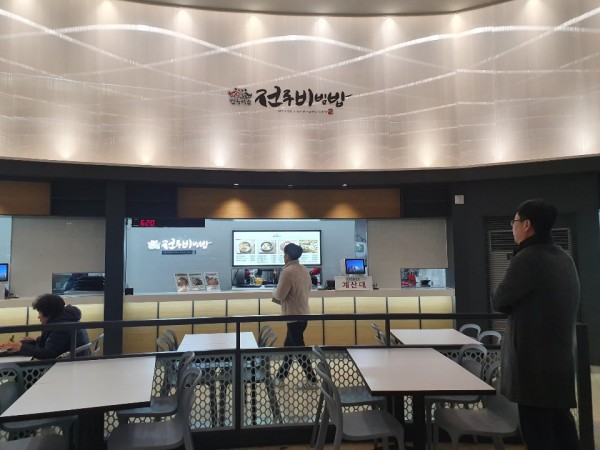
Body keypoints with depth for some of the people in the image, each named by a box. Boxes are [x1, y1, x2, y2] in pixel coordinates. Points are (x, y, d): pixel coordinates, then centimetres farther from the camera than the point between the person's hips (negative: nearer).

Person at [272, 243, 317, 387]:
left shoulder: (287, 271, -20)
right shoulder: (304, 269, 7)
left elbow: (279, 295, -18)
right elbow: (309, 287, 20)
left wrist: (275, 292, 3)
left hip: (294, 315, -9)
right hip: (303, 313, 9)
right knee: (289, 345, 17)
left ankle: (312, 380, 7)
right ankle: (281, 376, 27)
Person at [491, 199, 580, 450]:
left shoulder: (527, 258, -18)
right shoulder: (564, 259, 10)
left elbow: (499, 302, -11)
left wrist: (516, 307, 7)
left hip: (533, 356, -9)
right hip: (560, 353, 9)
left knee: (536, 425, -1)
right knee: (560, 419, 18)